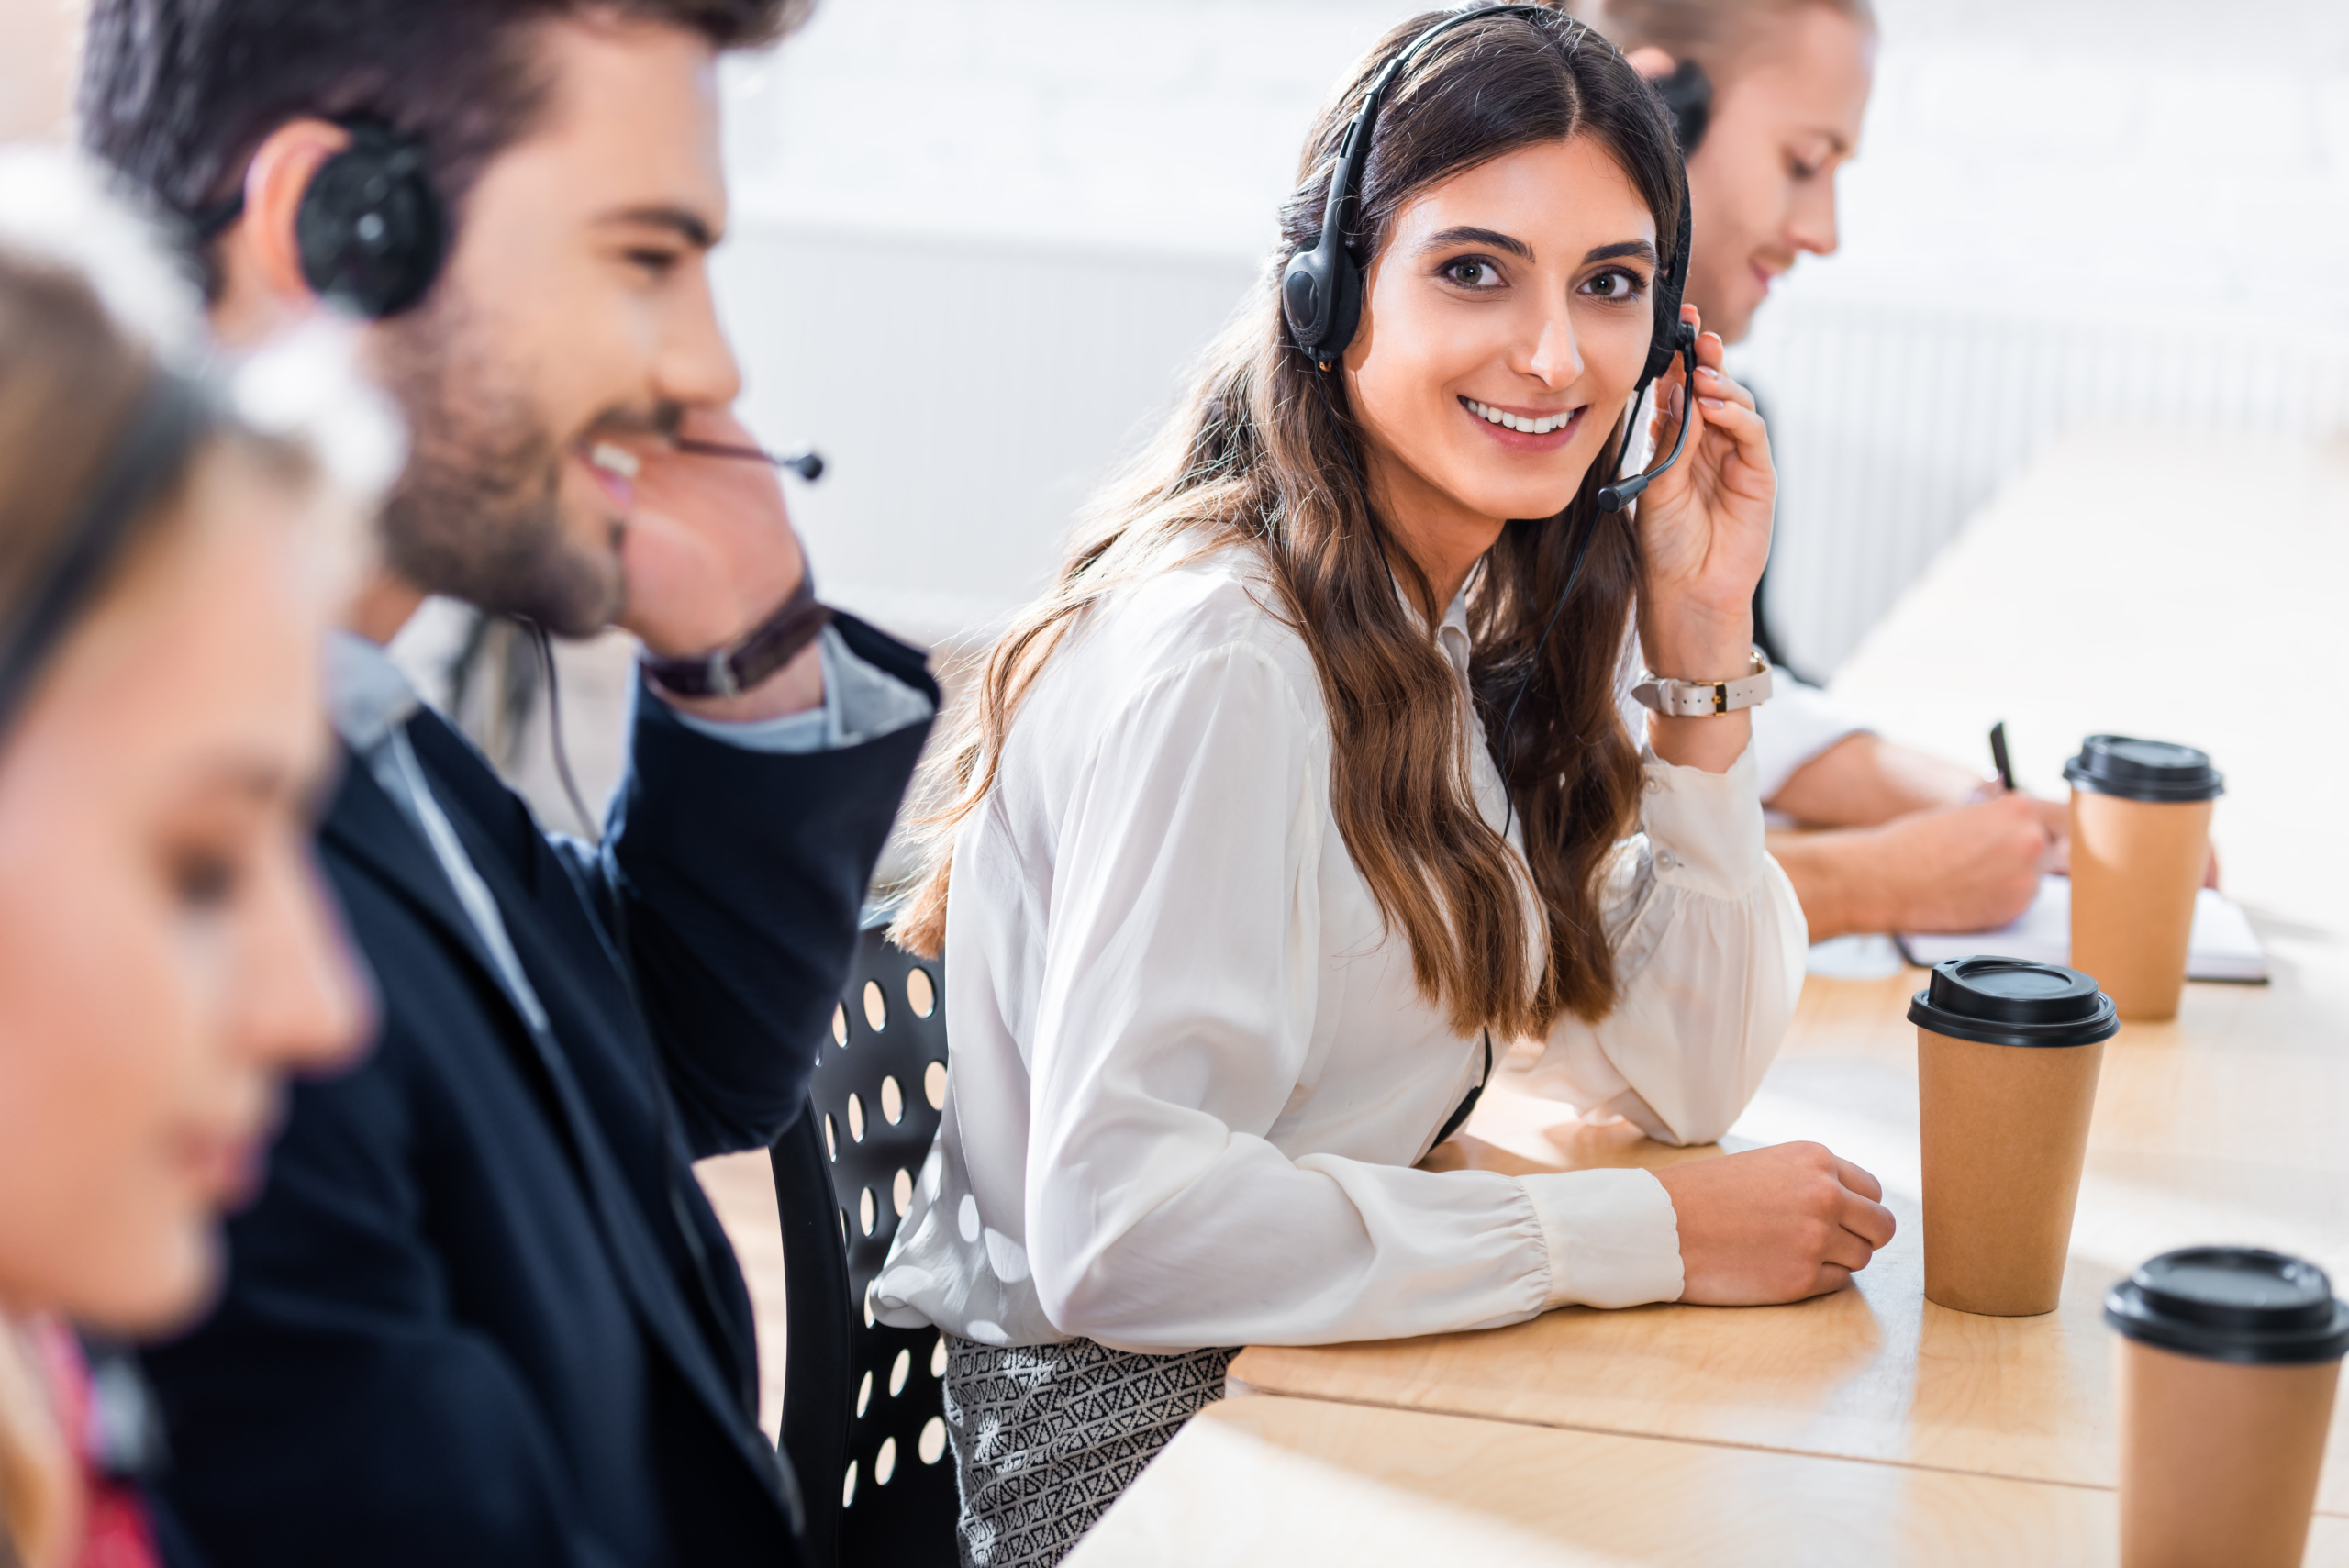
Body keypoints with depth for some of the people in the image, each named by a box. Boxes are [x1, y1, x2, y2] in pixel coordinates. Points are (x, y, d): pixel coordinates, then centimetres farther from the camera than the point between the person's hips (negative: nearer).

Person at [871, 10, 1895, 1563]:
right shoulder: (1222, 658, -22)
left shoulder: (1483, 613, 6)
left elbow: (1678, 1080, 6)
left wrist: (1705, 645, -3)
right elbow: (1117, 1226, -29)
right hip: (1125, 1429, -8)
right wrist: (1653, 1235, -23)